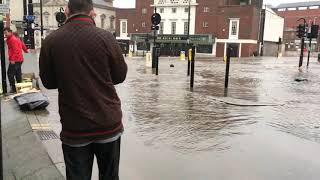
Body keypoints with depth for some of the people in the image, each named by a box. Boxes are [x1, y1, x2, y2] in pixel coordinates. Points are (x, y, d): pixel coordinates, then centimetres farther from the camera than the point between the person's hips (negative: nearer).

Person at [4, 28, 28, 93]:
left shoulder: (12, 40, -15)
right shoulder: (15, 38, 16)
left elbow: (16, 50, -23)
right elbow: (22, 44, 30)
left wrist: (12, 59, -28)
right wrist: (26, 50, 48)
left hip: (15, 60, -10)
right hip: (19, 59, 10)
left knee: (10, 73, -7)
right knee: (18, 73, 15)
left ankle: (13, 88, -5)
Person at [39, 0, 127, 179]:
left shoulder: (51, 41, -6)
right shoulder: (105, 37, -10)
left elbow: (48, 82, 4)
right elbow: (120, 76, 0)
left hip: (74, 125, 1)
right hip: (108, 122, 0)